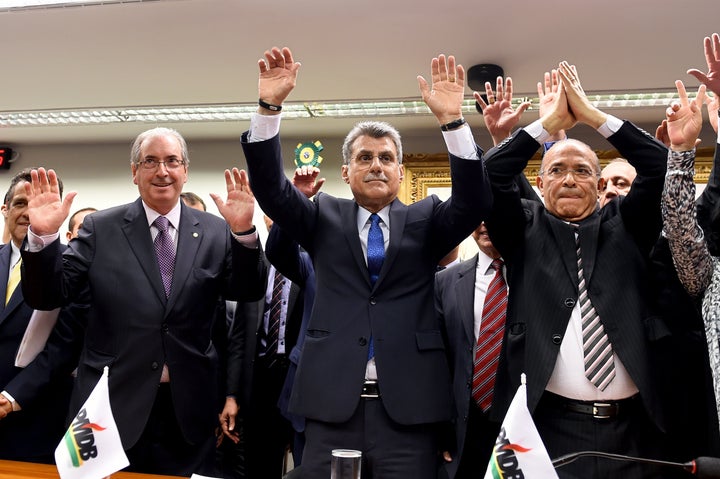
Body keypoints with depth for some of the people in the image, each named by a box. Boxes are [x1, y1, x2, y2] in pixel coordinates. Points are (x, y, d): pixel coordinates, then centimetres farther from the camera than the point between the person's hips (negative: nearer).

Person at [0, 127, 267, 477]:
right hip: (111, 405, 0)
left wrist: (243, 232, -23)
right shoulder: (100, 229, 1)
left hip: (188, 410, 1)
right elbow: (47, 297, -3)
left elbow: (249, 292, -7)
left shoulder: (216, 232, 2)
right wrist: (43, 236, -20)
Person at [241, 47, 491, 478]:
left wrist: (453, 120, -19)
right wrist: (270, 107, -14)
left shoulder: (425, 221, 9)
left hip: (409, 409, 0)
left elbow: (474, 203, -7)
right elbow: (271, 188, -1)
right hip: (332, 407, 1)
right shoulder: (324, 218, 10)